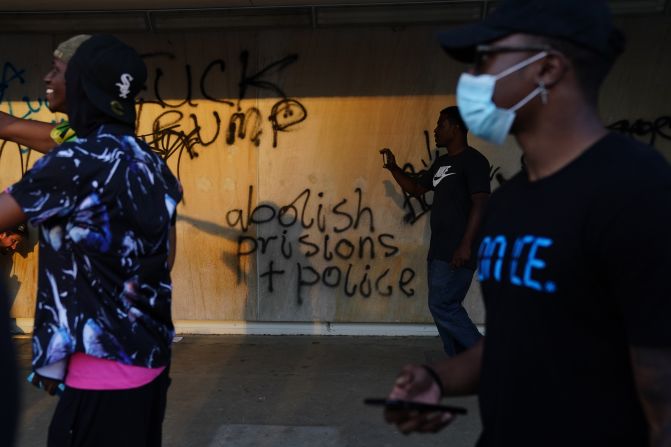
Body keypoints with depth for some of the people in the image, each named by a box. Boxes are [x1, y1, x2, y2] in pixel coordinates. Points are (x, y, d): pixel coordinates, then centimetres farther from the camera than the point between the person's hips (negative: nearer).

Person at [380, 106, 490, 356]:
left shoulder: (473, 160, -9)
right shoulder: (442, 163, 18)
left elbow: (480, 203, -17)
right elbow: (415, 188, 29)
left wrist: (466, 244, -25)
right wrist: (393, 169, 15)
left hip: (456, 251, -9)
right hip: (438, 250, 9)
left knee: (442, 306, -13)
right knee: (445, 308, 9)